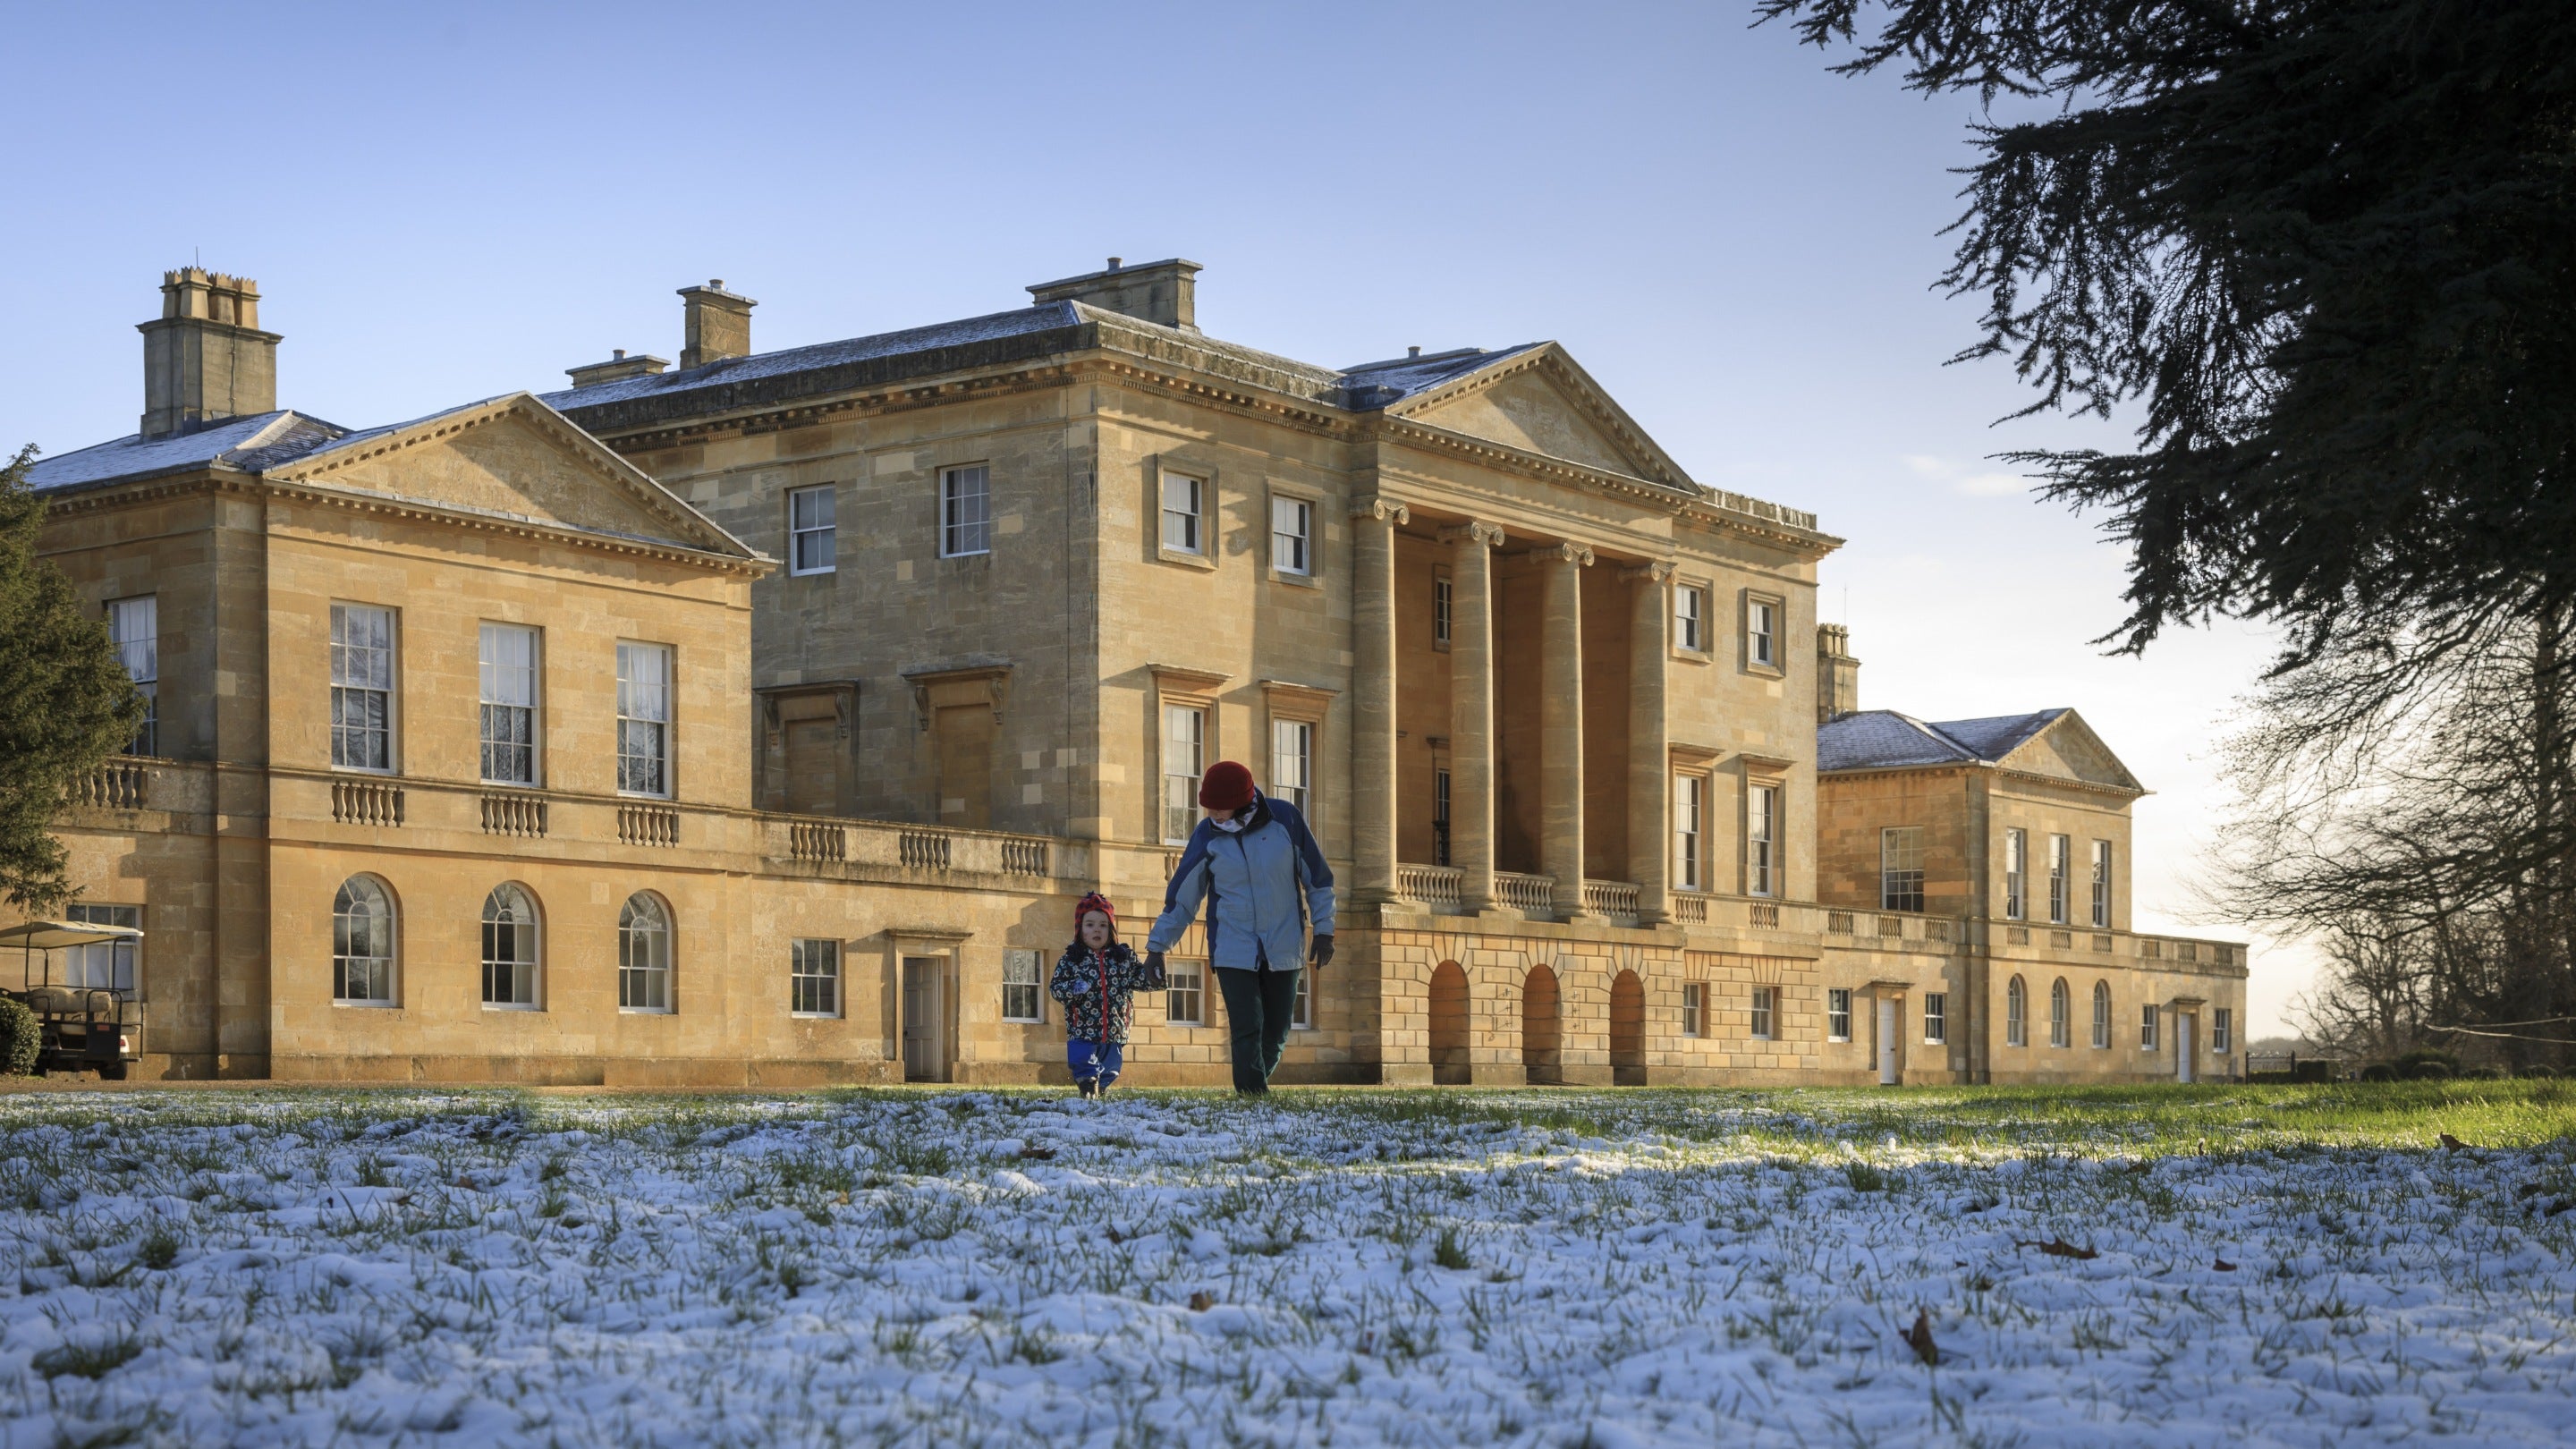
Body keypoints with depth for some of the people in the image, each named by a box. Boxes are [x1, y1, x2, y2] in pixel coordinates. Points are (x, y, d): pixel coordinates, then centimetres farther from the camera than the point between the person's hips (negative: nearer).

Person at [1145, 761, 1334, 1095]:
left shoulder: (1285, 819, -7)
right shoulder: (1207, 836, -5)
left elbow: (1317, 878, 3)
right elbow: (1181, 895, 4)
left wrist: (1323, 931, 3)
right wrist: (1157, 946, 5)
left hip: (1284, 950, 1)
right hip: (1234, 952, -1)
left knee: (1275, 1034, 5)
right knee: (1247, 1033, -12)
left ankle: (1257, 1086, 25)